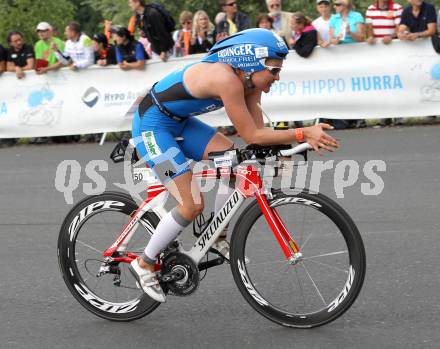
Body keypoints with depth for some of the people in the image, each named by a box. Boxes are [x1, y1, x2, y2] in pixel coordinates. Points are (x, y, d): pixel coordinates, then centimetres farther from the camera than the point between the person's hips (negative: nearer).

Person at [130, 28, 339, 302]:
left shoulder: (249, 81, -4)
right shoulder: (227, 79, -32)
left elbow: (258, 133, -5)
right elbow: (251, 136, -29)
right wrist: (303, 133, -32)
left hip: (179, 122, 9)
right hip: (152, 125, -9)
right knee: (193, 205, -11)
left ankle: (218, 238, 11)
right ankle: (144, 264, 6)